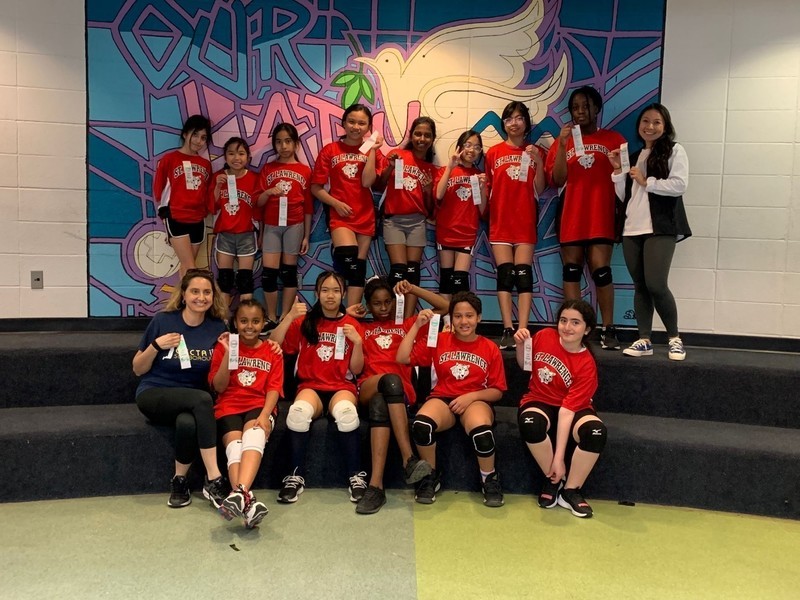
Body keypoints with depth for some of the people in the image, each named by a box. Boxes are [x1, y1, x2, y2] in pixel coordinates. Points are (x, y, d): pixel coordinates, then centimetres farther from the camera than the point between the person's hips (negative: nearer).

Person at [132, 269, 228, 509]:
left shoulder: (217, 328, 1)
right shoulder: (163, 321, -4)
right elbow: (138, 370, 4)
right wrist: (156, 345, -13)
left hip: (193, 402, 2)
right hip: (154, 395, -1)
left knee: (188, 423, -37)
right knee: (202, 399, -34)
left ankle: (180, 480, -12)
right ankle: (214, 479, -29)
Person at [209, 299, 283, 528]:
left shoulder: (272, 351, 13)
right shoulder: (224, 347, 12)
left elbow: (273, 389, 3)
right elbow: (219, 387, 3)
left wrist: (265, 415, -15)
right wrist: (228, 354, -9)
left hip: (260, 405, 0)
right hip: (229, 405, 1)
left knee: (254, 436, -34)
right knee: (235, 446, -29)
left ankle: (239, 493, -51)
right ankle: (247, 501, -47)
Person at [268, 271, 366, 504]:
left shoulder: (352, 324, 8)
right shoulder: (305, 321, 9)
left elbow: (356, 369, 4)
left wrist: (358, 342, -12)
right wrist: (290, 316, -11)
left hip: (342, 387, 0)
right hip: (311, 386, 1)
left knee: (346, 411, -38)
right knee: (298, 411, -36)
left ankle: (356, 476, -22)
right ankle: (297, 476, -20)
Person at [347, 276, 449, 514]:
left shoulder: (407, 324, 27)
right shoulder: (361, 328, 29)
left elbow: (445, 306, 21)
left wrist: (413, 289, 14)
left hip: (401, 391, 0)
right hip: (368, 388, 0)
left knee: (380, 405, -39)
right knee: (389, 379, -39)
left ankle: (376, 486, -48)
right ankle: (409, 460, -46)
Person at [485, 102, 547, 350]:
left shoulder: (535, 152, 8)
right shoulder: (494, 153, 8)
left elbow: (539, 190, 1)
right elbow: (487, 189, 12)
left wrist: (538, 162, -11)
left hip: (525, 222, 0)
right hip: (500, 222, 1)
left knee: (524, 275, -6)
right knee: (504, 275, -2)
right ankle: (507, 331, 0)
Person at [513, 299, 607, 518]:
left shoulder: (586, 366, -16)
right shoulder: (544, 337, -7)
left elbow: (567, 410, -22)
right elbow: (524, 366, 12)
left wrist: (559, 457, -26)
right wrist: (520, 345, -11)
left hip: (573, 409, -1)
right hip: (538, 402, 1)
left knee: (596, 431, -34)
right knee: (530, 423, -36)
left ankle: (570, 491, -10)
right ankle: (553, 481, -10)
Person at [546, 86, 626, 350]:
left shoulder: (613, 139, 8)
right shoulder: (563, 141, 11)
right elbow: (557, 180, 0)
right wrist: (562, 145, -7)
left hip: (601, 216, -2)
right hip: (571, 216, 2)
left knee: (601, 269, -8)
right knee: (571, 270, 3)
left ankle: (608, 330, -2)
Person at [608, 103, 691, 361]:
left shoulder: (674, 151, 3)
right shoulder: (634, 156, 20)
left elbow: (679, 185, -12)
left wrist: (646, 181, -9)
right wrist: (618, 170, 7)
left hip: (661, 228, -6)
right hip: (632, 229, 6)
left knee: (656, 285, -13)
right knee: (640, 287, 5)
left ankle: (675, 338, 4)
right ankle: (644, 340, 11)